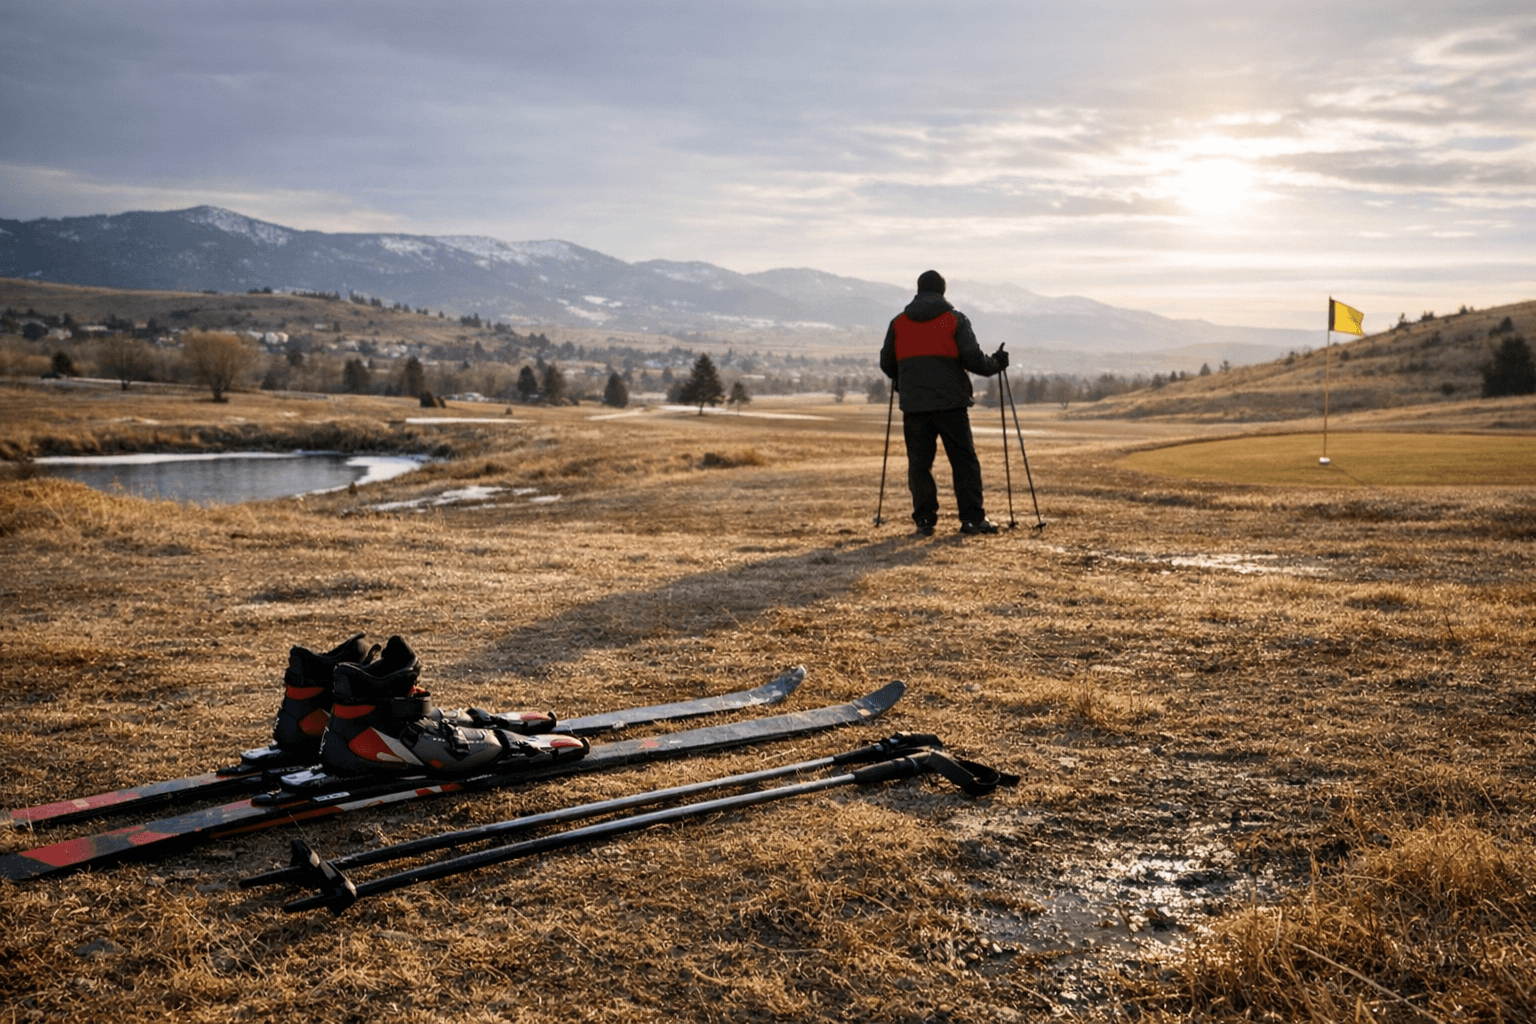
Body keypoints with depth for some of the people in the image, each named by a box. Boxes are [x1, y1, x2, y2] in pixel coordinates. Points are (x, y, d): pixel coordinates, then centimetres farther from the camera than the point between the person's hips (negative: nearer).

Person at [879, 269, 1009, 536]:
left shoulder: (898, 323, 10)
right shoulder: (955, 319, 2)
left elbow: (886, 363, 16)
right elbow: (973, 358, -5)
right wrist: (995, 364, 14)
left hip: (913, 404, 2)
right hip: (950, 401, -2)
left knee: (919, 462, 7)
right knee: (964, 459, 4)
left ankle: (924, 519, 5)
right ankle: (972, 518, 1)